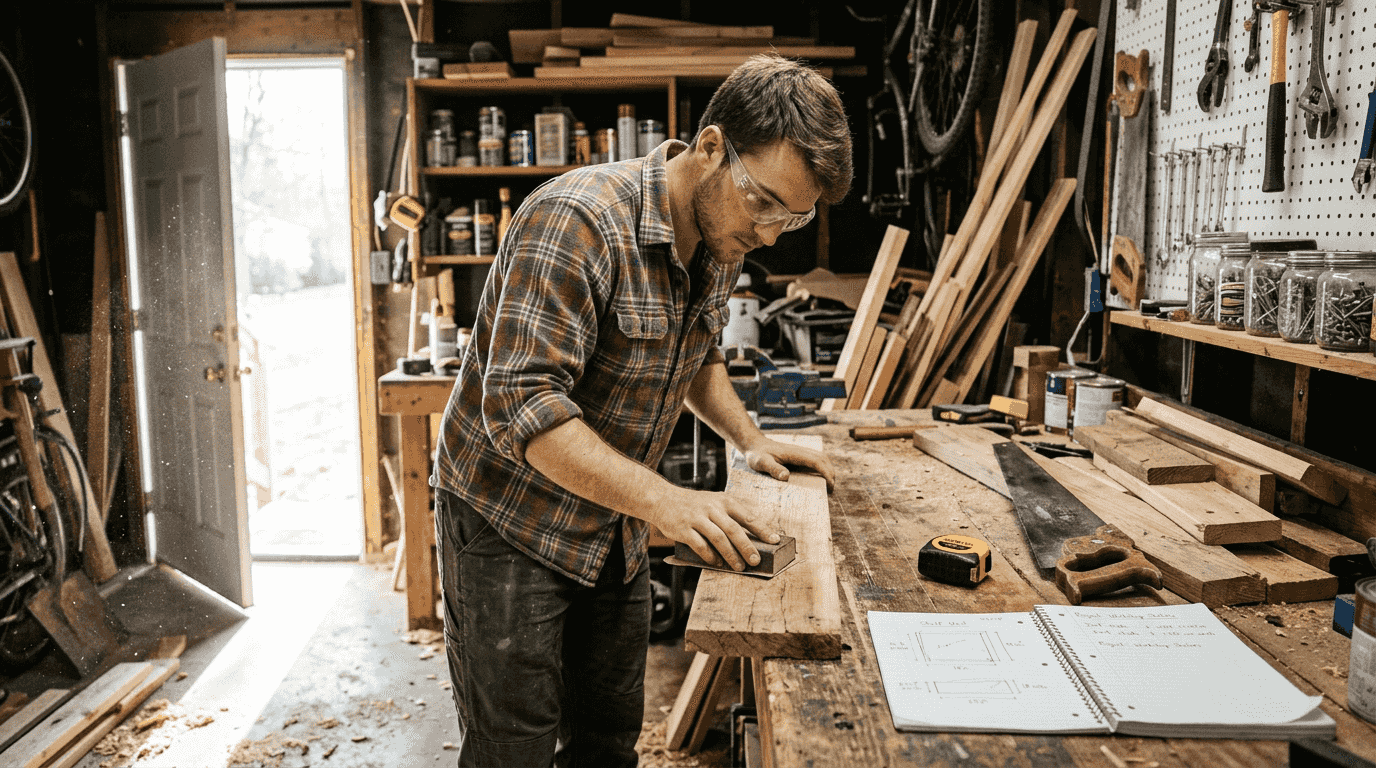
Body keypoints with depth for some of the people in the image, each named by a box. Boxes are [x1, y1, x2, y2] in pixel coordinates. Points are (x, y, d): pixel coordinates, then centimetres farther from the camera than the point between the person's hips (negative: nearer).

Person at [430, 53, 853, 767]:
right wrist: (663, 499, -38)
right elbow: (521, 405, -32)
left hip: (614, 527, 7)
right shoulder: (577, 221, -26)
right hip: (512, 523, -7)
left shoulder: (721, 237, 0)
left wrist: (749, 439, 4)